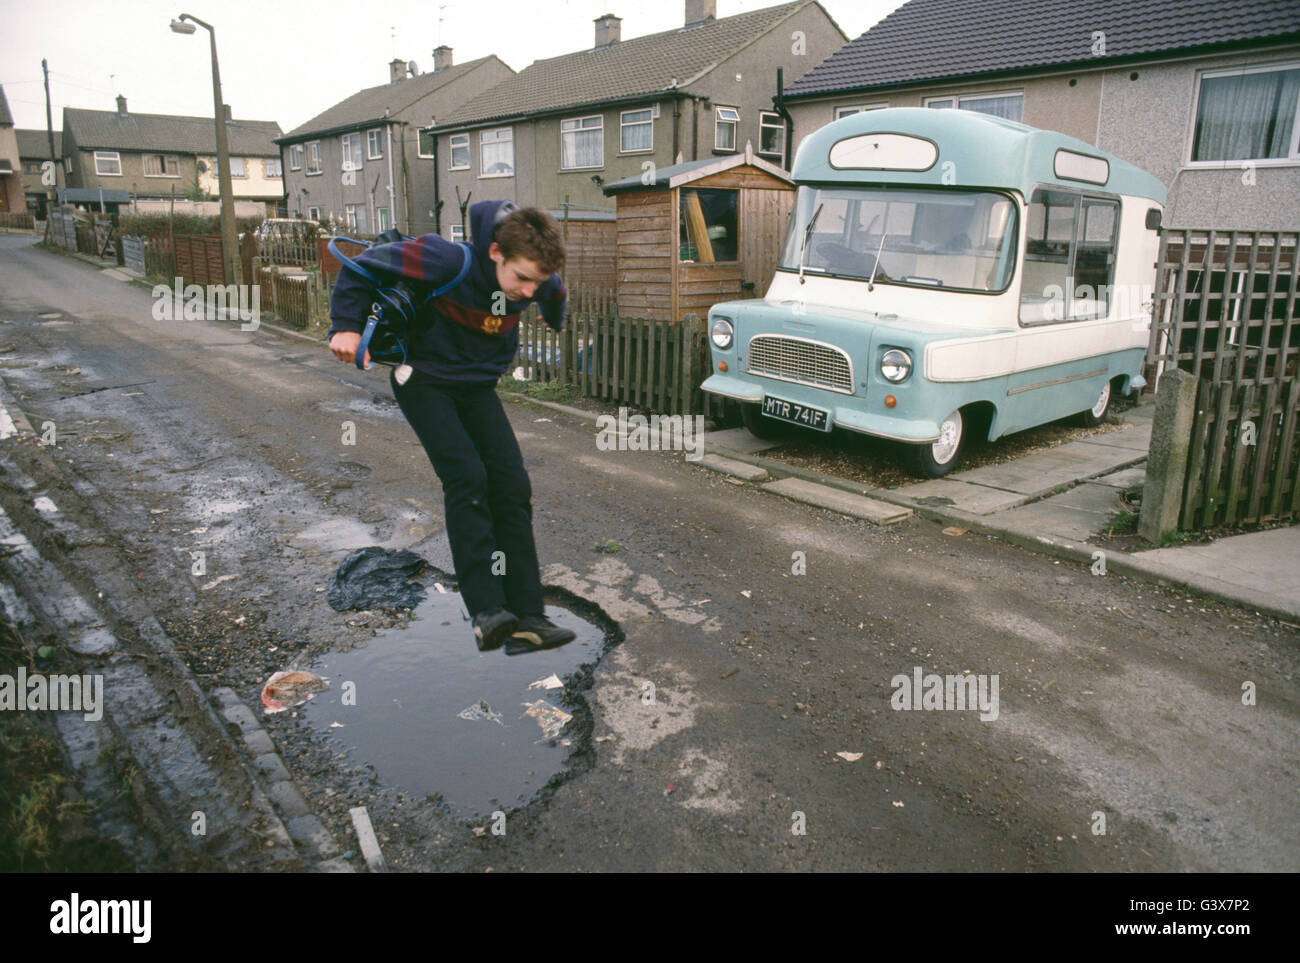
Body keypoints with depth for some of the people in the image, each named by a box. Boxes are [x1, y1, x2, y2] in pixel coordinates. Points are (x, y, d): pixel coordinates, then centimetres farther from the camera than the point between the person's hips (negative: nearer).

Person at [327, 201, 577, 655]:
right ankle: (487, 612, -19)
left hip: (479, 385, 5)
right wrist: (347, 326, -20)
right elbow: (366, 263, -17)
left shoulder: (540, 281, -13)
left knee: (512, 485, -7)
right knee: (466, 478, -22)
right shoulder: (449, 260, -29)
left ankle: (525, 618, -3)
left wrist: (555, 322, 34)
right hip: (424, 379, -5)